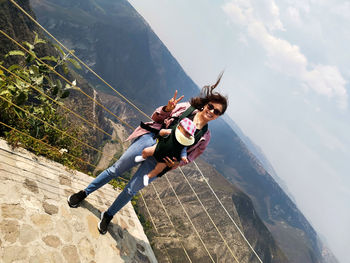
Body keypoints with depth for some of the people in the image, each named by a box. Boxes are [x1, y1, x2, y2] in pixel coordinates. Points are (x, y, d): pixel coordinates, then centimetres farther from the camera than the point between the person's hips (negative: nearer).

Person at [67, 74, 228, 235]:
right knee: (116, 170, 6)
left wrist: (176, 164, -11)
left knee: (131, 190, 5)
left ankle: (108, 215, 31)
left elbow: (189, 157, 8)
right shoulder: (186, 107, 4)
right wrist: (167, 109, -14)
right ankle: (85, 193, 29)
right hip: (151, 138, 0)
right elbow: (156, 118, 7)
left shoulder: (205, 136, 6)